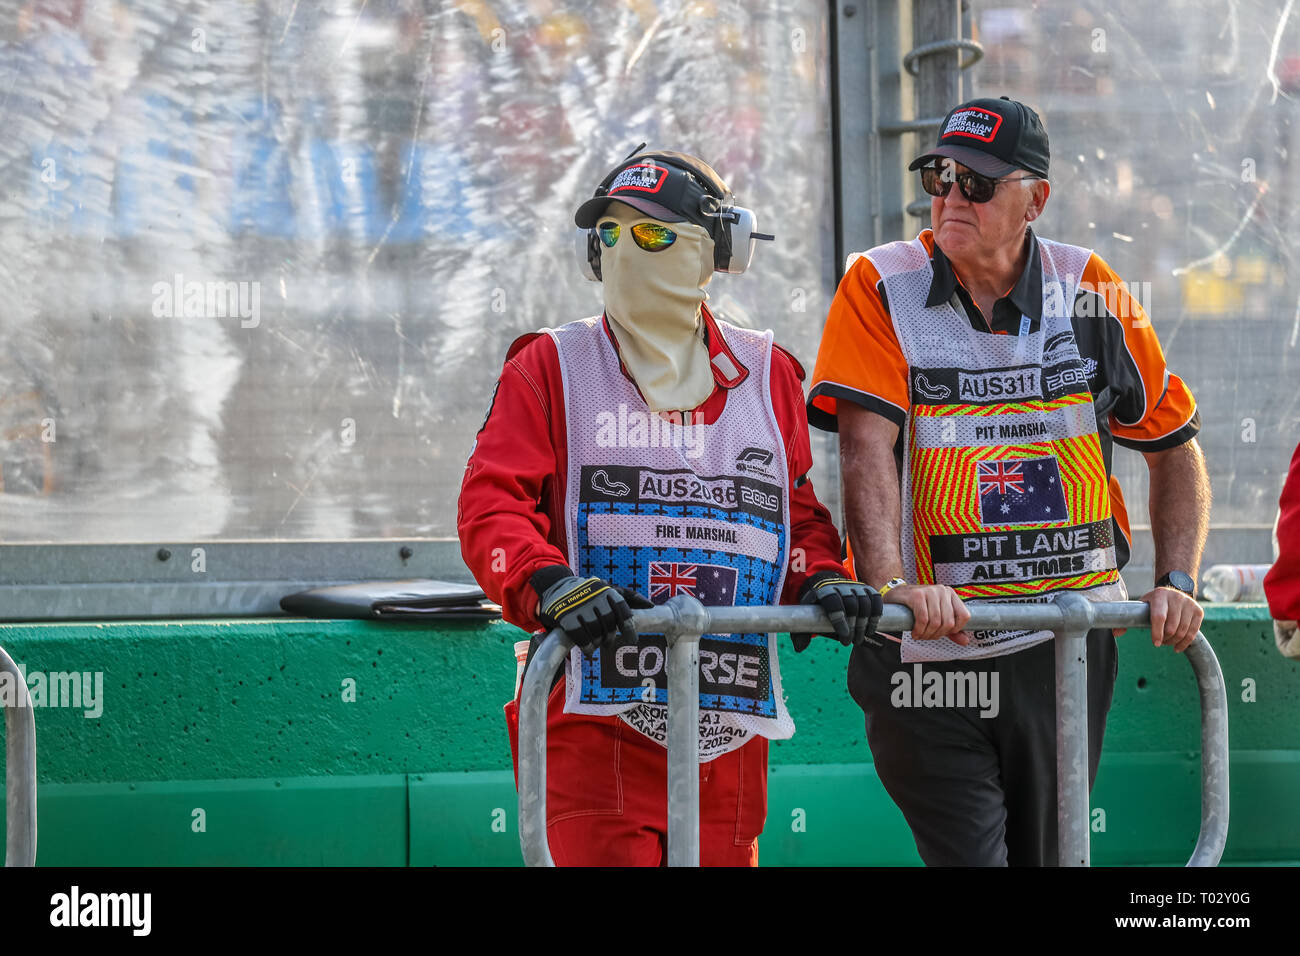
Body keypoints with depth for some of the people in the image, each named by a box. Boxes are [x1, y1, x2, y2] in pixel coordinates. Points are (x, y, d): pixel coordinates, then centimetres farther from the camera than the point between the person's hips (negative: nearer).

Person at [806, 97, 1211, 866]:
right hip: (929, 652, -3)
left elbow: (1176, 448, 13)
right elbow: (867, 448, -15)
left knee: (1051, 853, 9)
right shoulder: (882, 289, -3)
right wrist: (891, 585, -30)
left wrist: (1177, 583, 0)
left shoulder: (1091, 295, 4)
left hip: (1066, 649, 3)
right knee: (967, 854, -12)